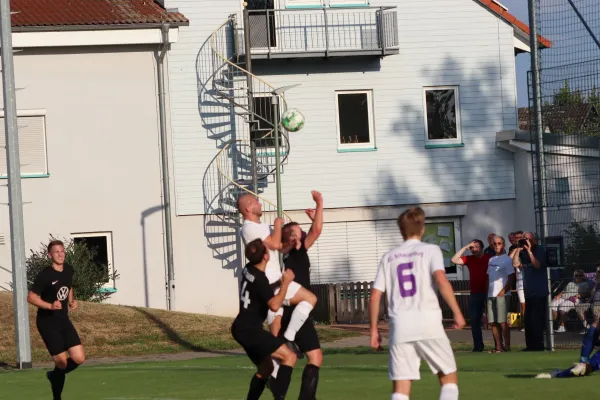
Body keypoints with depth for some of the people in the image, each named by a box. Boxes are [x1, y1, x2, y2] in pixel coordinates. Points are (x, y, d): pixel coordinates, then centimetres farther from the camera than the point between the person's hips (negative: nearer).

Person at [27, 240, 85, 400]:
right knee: (62, 361, -7)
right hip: (47, 323, -6)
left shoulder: (68, 270, 3)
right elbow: (31, 297, -15)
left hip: (64, 320, 6)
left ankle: (55, 375, 25)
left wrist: (72, 301, 4)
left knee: (79, 358, -4)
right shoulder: (44, 275, -17)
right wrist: (50, 306, -27)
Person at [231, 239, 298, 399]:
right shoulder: (260, 279, -20)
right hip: (249, 330, -10)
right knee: (289, 356, -16)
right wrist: (286, 282, -20)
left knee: (266, 368, 21)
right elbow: (274, 305, -28)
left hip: (242, 328, 10)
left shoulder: (249, 269, 7)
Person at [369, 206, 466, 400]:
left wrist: (374, 329, 18)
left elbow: (375, 296, 10)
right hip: (428, 322, -3)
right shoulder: (430, 250, 4)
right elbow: (441, 280, -14)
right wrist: (457, 312, -10)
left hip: (400, 325, 3)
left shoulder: (389, 257, 15)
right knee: (449, 377, 11)